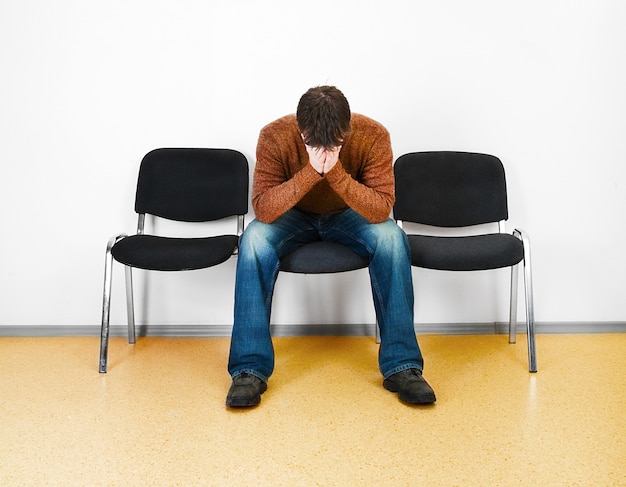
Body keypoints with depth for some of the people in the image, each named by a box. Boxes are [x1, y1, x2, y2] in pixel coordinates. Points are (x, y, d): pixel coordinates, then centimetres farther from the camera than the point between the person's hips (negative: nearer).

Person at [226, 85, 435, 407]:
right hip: (293, 216, 0)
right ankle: (250, 368, -24)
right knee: (254, 240, -32)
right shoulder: (275, 136, -27)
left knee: (391, 237, -31)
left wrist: (335, 173, -44)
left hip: (350, 214, 0)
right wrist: (311, 172, -44)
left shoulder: (373, 136, -26)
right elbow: (262, 209, -31)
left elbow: (382, 210, -30)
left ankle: (401, 366, -23)